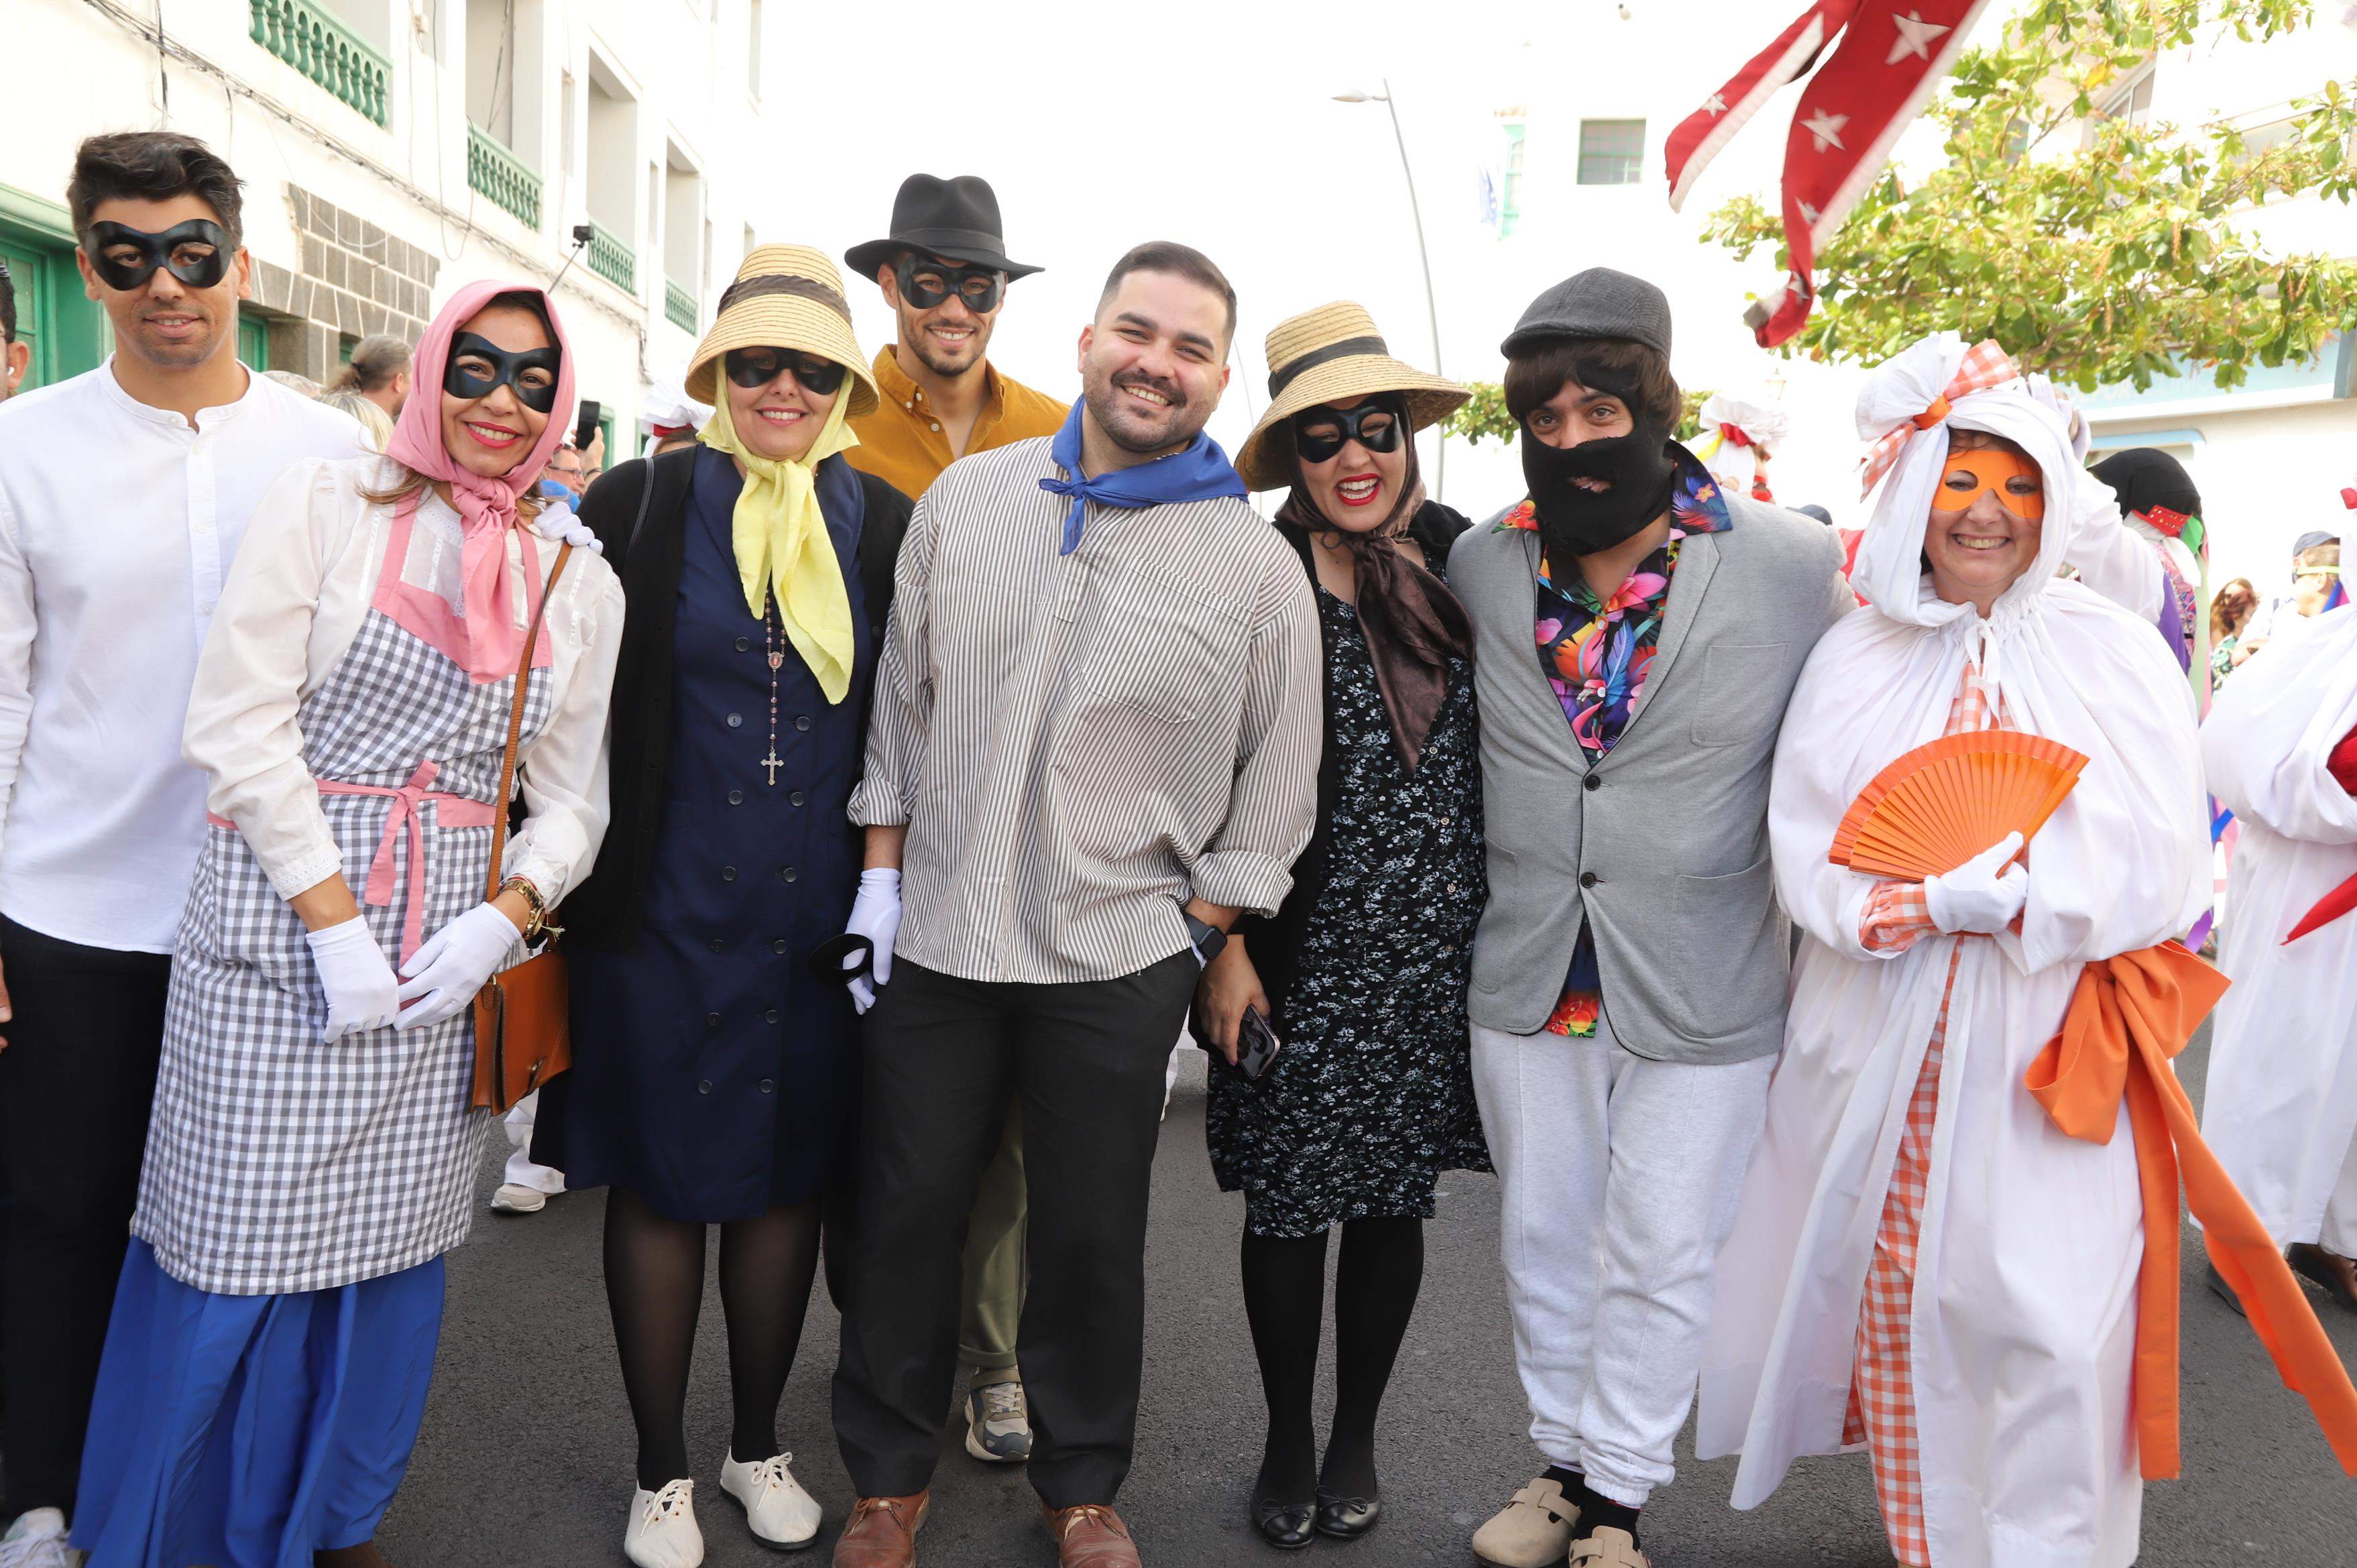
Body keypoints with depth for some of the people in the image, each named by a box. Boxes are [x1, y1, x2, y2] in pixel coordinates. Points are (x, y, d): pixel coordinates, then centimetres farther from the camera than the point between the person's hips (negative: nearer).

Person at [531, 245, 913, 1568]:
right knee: (662, 1176, 8)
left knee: (790, 1173, 13)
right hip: (665, 906, -2)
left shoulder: (888, 527, 3)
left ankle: (760, 1443, 35)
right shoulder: (642, 504, -2)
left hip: (823, 914, 2)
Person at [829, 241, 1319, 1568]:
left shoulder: (1259, 565, -3)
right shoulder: (966, 497, 4)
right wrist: (883, 874, 7)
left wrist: (1198, 936, -1)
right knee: (908, 1217, 13)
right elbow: (902, 699, 9)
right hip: (935, 939, 2)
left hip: (1119, 964, -2)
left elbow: (1278, 780, 2)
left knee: (1093, 1241, 12)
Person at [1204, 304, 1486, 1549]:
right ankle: (1287, 1441, 31)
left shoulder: (1458, 562, 3)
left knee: (1394, 1199, 14)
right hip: (1301, 959, -3)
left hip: (1436, 955, 3)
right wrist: (1224, 948, -8)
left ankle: (1357, 1438, 34)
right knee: (1287, 1203, 8)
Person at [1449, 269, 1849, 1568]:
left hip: (1702, 985, -3)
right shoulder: (1483, 565, -2)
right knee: (1544, 1241, 17)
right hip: (1530, 974, 3)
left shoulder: (1793, 565, -11)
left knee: (1659, 1257, 10)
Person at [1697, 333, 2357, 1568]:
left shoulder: (2114, 654, 1)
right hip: (1883, 1041, 2)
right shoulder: (1855, 659, 7)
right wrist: (1882, 911, -19)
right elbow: (1807, 844, 1)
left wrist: (1958, 899, -17)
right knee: (1897, 1295, 8)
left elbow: (2155, 864, -7)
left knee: (2047, 1308, -2)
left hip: (2055, 1045, -1)